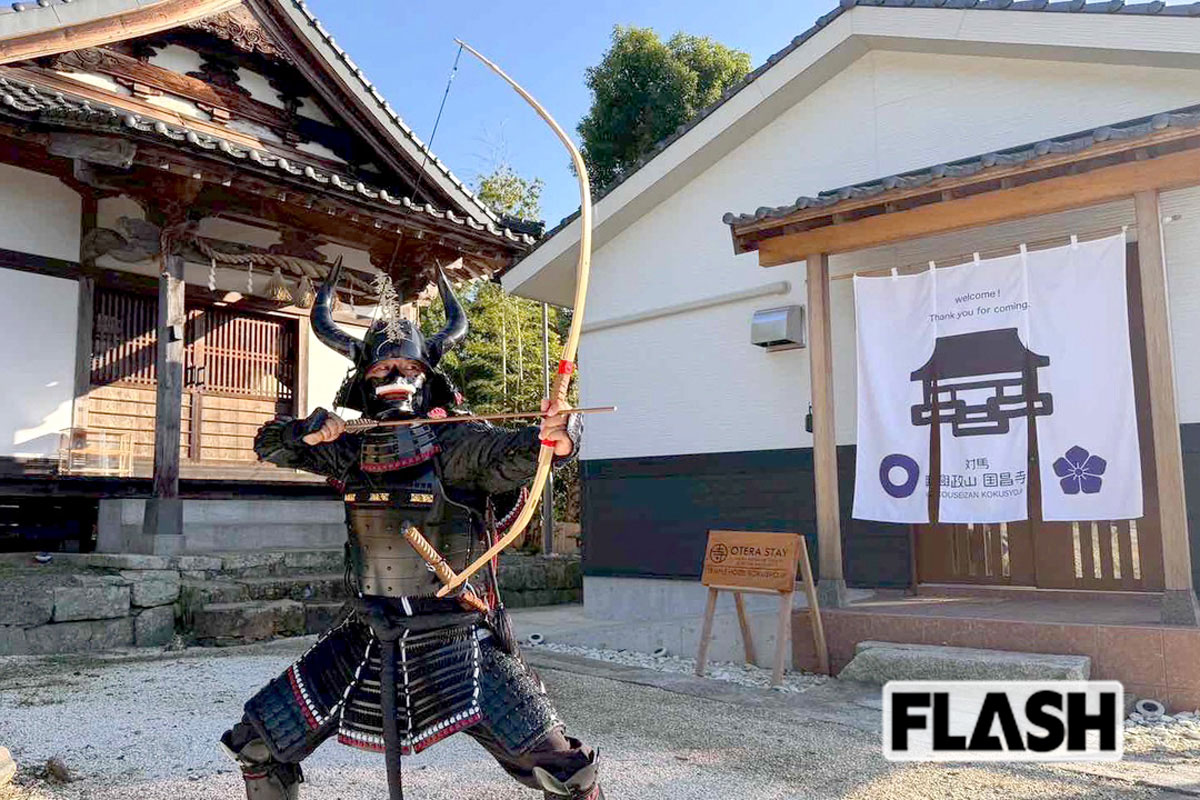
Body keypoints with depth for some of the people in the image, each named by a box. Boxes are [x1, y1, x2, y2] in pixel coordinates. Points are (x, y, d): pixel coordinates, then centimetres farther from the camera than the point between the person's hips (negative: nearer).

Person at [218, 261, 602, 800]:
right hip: (367, 640, 5)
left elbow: (510, 454, -27)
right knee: (257, 747, 11)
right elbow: (268, 444, 12)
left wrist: (551, 438, -50)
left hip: (457, 641, -4)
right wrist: (309, 431, -10)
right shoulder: (351, 448, 5)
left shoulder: (455, 443, -9)